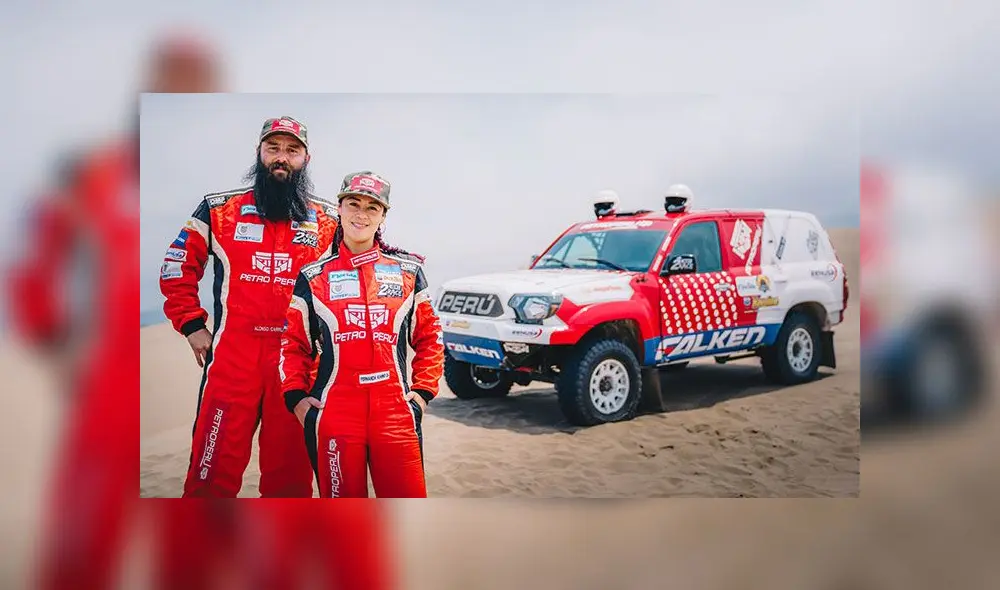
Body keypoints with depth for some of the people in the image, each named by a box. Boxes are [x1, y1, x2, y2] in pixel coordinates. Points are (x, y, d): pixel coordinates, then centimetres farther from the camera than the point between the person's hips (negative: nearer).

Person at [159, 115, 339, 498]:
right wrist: (192, 326, 5)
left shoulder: (329, 222, 8)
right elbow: (177, 269, 11)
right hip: (232, 357, -1)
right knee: (216, 469, -1)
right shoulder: (219, 211, 6)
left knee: (291, 471, 9)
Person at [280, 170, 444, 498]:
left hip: (395, 412, 0)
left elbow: (429, 337, 14)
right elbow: (294, 343, 13)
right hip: (333, 413, 0)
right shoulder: (314, 277, 9)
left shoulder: (408, 271, 9)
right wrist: (296, 396, 2)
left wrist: (423, 391, 5)